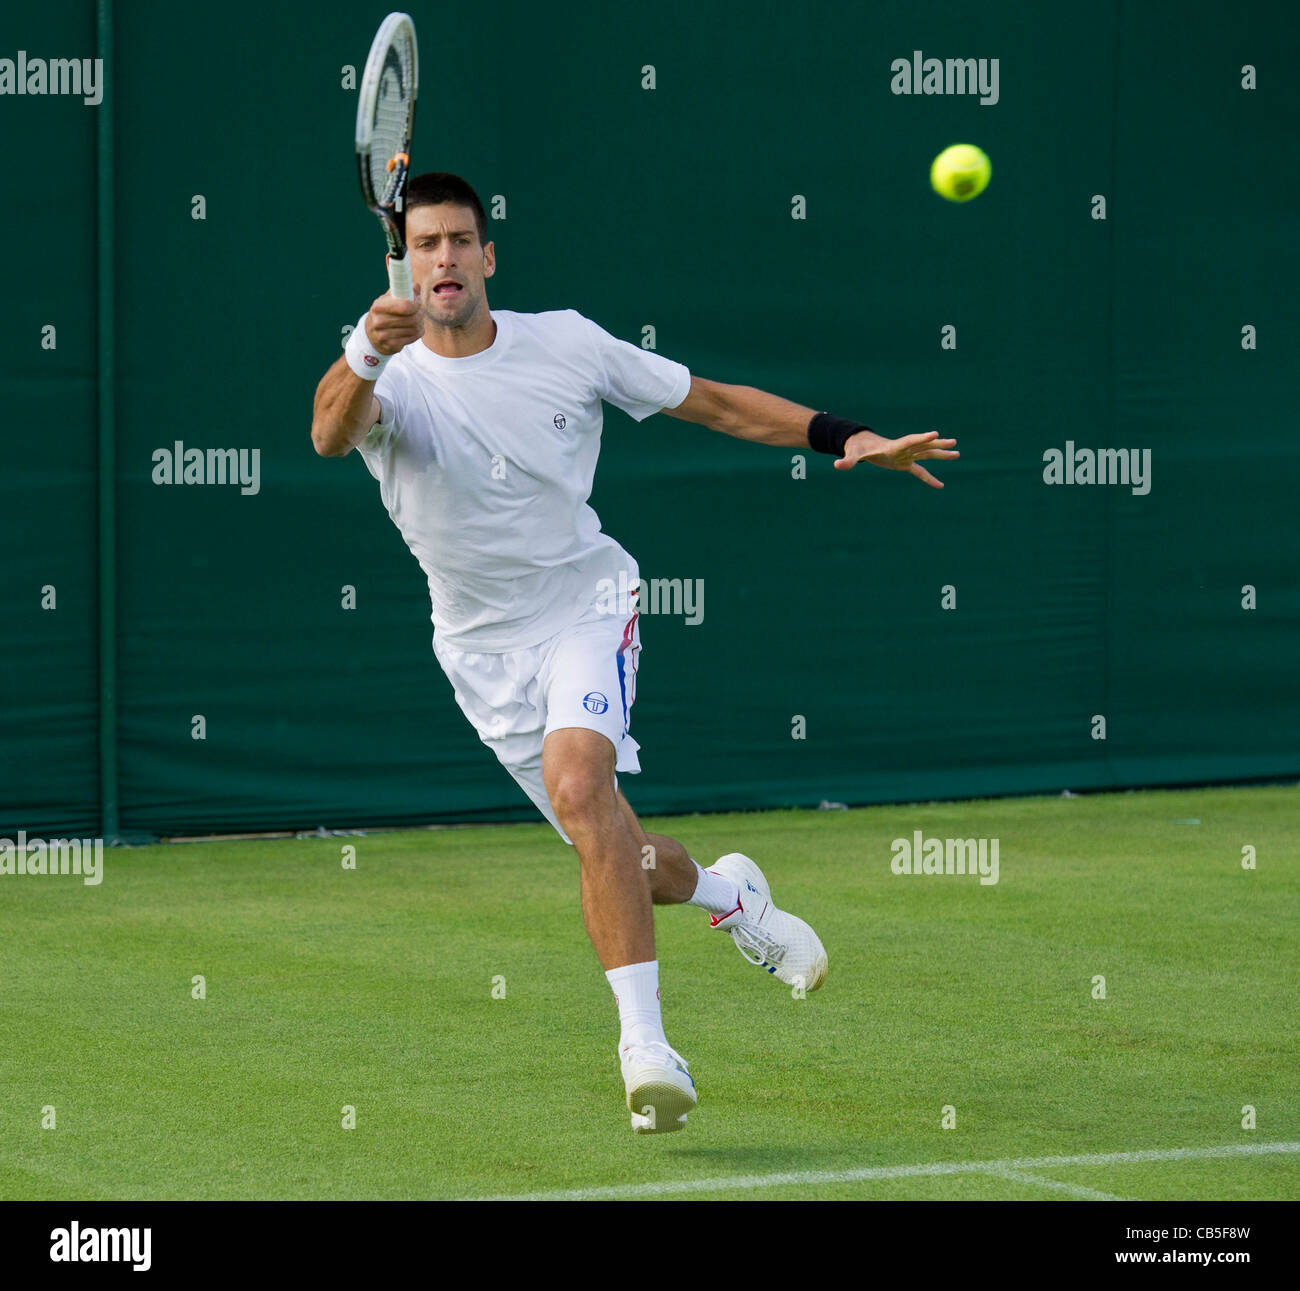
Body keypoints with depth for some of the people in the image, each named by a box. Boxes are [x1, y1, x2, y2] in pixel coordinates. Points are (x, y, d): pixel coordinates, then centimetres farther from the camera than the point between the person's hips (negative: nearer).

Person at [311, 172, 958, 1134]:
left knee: (580, 784, -29)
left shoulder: (565, 343, -5)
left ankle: (645, 1044, -31)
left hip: (585, 604, -1)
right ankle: (729, 894, 40)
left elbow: (714, 403, 5)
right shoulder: (392, 380, -11)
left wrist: (847, 438, -3)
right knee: (612, 859, 4)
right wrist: (364, 356, -58)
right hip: (485, 649, 1)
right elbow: (331, 434, -36)